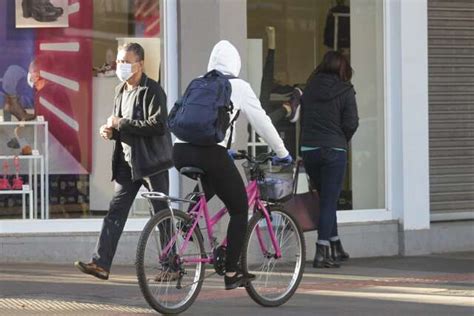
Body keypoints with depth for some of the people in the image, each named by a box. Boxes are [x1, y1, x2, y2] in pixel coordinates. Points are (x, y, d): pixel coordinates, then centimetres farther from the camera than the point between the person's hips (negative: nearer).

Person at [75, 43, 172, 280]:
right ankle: (101, 263, -6)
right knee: (116, 211, -1)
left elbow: (158, 126, -22)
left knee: (162, 214, 2)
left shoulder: (153, 91, -11)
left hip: (151, 162, -7)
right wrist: (111, 130, 3)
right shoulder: (121, 91, 14)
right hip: (127, 161, 7)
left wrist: (121, 123, -19)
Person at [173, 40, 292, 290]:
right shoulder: (238, 87, 7)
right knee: (240, 209, 11)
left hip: (181, 152, 6)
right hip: (210, 154, -6)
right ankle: (231, 273, 8)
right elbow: (262, 122, 10)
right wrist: (282, 154, 24)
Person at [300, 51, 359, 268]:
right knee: (329, 200, -1)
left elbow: (302, 118, 8)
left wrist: (310, 137, 14)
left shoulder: (309, 89, 7)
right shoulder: (345, 91, -4)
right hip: (334, 150, -4)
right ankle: (322, 252, -8)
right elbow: (351, 124, -7)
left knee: (326, 198, 18)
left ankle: (335, 248, 26)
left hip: (308, 149, 4)